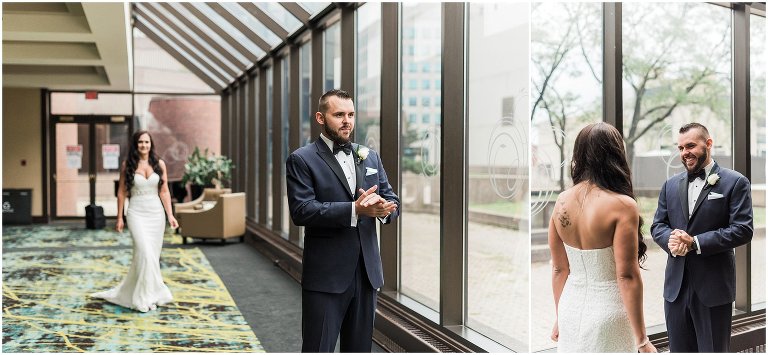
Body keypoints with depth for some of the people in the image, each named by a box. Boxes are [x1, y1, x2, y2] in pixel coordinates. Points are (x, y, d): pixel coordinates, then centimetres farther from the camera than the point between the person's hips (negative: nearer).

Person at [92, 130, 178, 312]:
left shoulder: (159, 164, 5)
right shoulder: (127, 165, 1)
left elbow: (164, 192, 6)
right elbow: (122, 192, 5)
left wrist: (170, 215, -1)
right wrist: (119, 217, 3)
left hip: (156, 213, 3)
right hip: (137, 213, -3)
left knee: (152, 255, 5)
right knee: (145, 253, -15)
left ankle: (129, 292, 23)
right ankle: (145, 297, -3)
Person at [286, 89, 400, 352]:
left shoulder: (370, 157, 13)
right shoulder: (301, 160, -5)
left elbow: (392, 200, 12)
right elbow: (301, 211, -16)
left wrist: (384, 208, -13)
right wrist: (355, 209, -25)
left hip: (367, 271, 5)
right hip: (326, 274, -5)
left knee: (360, 348, 16)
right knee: (318, 348, 2)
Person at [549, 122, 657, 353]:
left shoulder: (562, 202, -3)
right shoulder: (622, 205, -18)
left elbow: (559, 269, 4)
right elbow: (627, 276, -18)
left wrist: (560, 318, 15)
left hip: (571, 309, 5)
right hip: (607, 314, -5)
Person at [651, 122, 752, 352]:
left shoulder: (735, 182, -4)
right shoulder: (671, 185, 10)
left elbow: (743, 230, -12)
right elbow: (657, 225, 9)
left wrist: (695, 243, -19)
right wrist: (671, 240, -14)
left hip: (713, 288, -4)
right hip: (676, 285, 4)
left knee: (713, 349, 8)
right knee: (679, 348, 13)